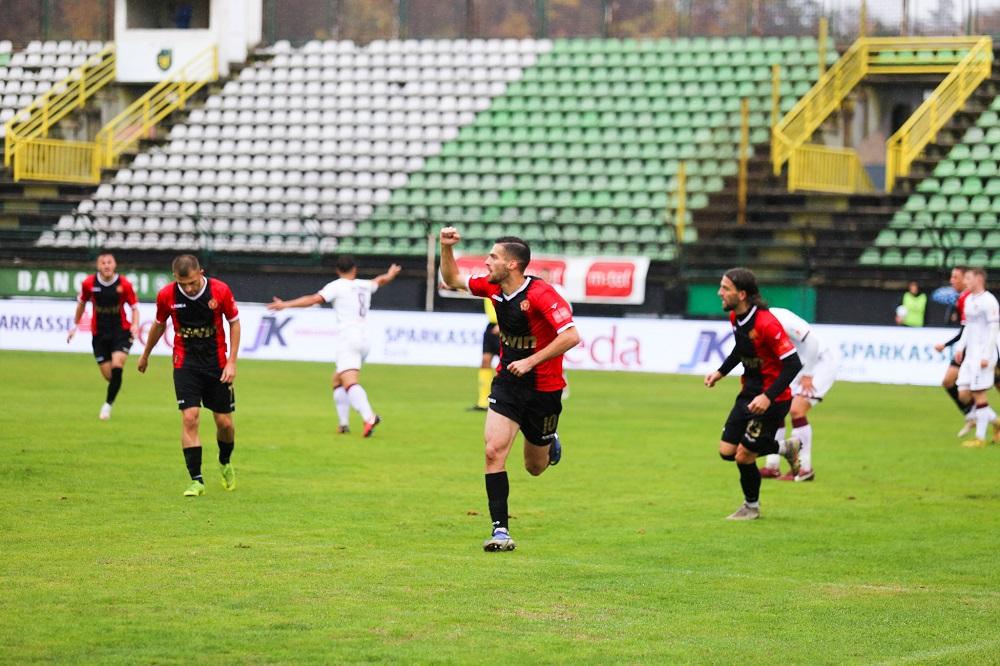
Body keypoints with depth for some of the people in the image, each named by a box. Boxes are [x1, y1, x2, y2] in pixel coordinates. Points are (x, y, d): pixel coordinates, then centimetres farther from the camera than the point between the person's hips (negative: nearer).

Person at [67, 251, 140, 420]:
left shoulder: (124, 284, -10)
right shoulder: (89, 283, -6)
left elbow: (134, 306, 0)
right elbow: (81, 303, 12)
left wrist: (135, 325, -16)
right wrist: (75, 325, 18)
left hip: (121, 331, -2)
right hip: (99, 334, 2)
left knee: (117, 367, -19)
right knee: (108, 375, 0)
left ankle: (108, 404, -3)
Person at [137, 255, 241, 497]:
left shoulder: (220, 290, -14)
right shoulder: (166, 295, -11)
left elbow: (234, 322, -1)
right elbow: (159, 325, 8)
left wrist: (231, 362, -7)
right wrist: (145, 355, 21)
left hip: (217, 361, 0)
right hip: (185, 363, 0)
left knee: (224, 422, 4)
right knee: (189, 418, -13)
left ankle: (225, 463, 35)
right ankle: (196, 481, -7)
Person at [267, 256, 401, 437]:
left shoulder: (337, 286, 0)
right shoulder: (364, 285, 18)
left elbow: (313, 299, -12)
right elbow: (381, 280, 41)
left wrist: (286, 305, -12)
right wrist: (391, 274, 63)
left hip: (348, 339, -7)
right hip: (363, 339, 7)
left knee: (350, 383, -22)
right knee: (337, 381, 21)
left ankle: (369, 417, -43)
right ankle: (344, 424, 15)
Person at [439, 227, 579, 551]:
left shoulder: (541, 294, -22)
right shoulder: (493, 288, -2)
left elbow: (571, 336, -29)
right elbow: (453, 279, 14)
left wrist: (531, 361, -28)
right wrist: (446, 248, -3)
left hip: (543, 388, -5)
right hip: (507, 381, 5)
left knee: (535, 467, 11)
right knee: (494, 451, -15)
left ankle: (550, 443, 49)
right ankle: (500, 530, -12)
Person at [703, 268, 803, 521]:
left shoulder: (766, 324, -28)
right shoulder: (735, 317, 0)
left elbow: (793, 364, -27)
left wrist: (768, 397, -32)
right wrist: (721, 372, 14)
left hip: (772, 400, -8)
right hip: (749, 393, 8)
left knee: (744, 456, -5)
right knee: (726, 451, 4)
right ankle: (785, 448, 24)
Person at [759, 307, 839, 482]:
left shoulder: (780, 318, -28)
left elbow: (811, 340, -26)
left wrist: (807, 375, -20)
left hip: (822, 361, -9)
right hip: (800, 367, 9)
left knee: (797, 409, -19)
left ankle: (805, 469, -10)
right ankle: (772, 466, 8)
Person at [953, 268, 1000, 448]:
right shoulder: (969, 300, 15)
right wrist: (960, 347, 15)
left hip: (982, 356, -9)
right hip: (970, 354, 9)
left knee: (979, 394, -6)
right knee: (964, 394, 6)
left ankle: (980, 438, 0)